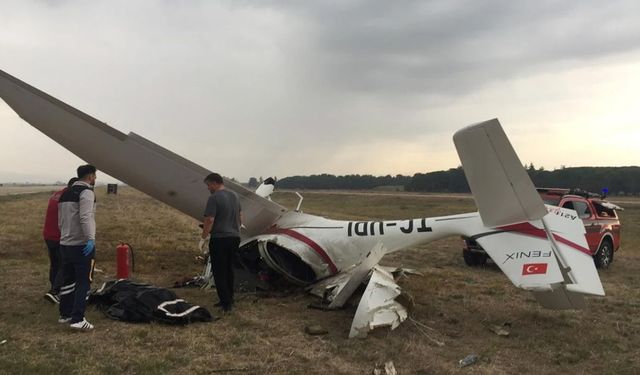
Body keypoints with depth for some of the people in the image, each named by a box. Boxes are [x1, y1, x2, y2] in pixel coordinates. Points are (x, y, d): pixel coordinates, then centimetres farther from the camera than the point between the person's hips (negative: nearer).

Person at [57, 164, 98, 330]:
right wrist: (91, 238, -32)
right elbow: (86, 217, -26)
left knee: (68, 280, 17)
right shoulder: (86, 192, -12)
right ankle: (77, 319, -7)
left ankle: (65, 314, 26)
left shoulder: (65, 194, 16)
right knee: (83, 281, -5)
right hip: (82, 245, -9)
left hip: (65, 244, 9)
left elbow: (60, 220, 21)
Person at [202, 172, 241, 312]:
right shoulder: (235, 196, 11)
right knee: (228, 269, 17)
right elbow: (240, 217, 17)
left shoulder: (214, 198, -14)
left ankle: (225, 302, 0)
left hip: (219, 239, -8)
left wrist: (204, 234, -3)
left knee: (219, 271, 1)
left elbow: (209, 220, -19)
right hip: (235, 237, 8)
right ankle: (229, 299, 24)